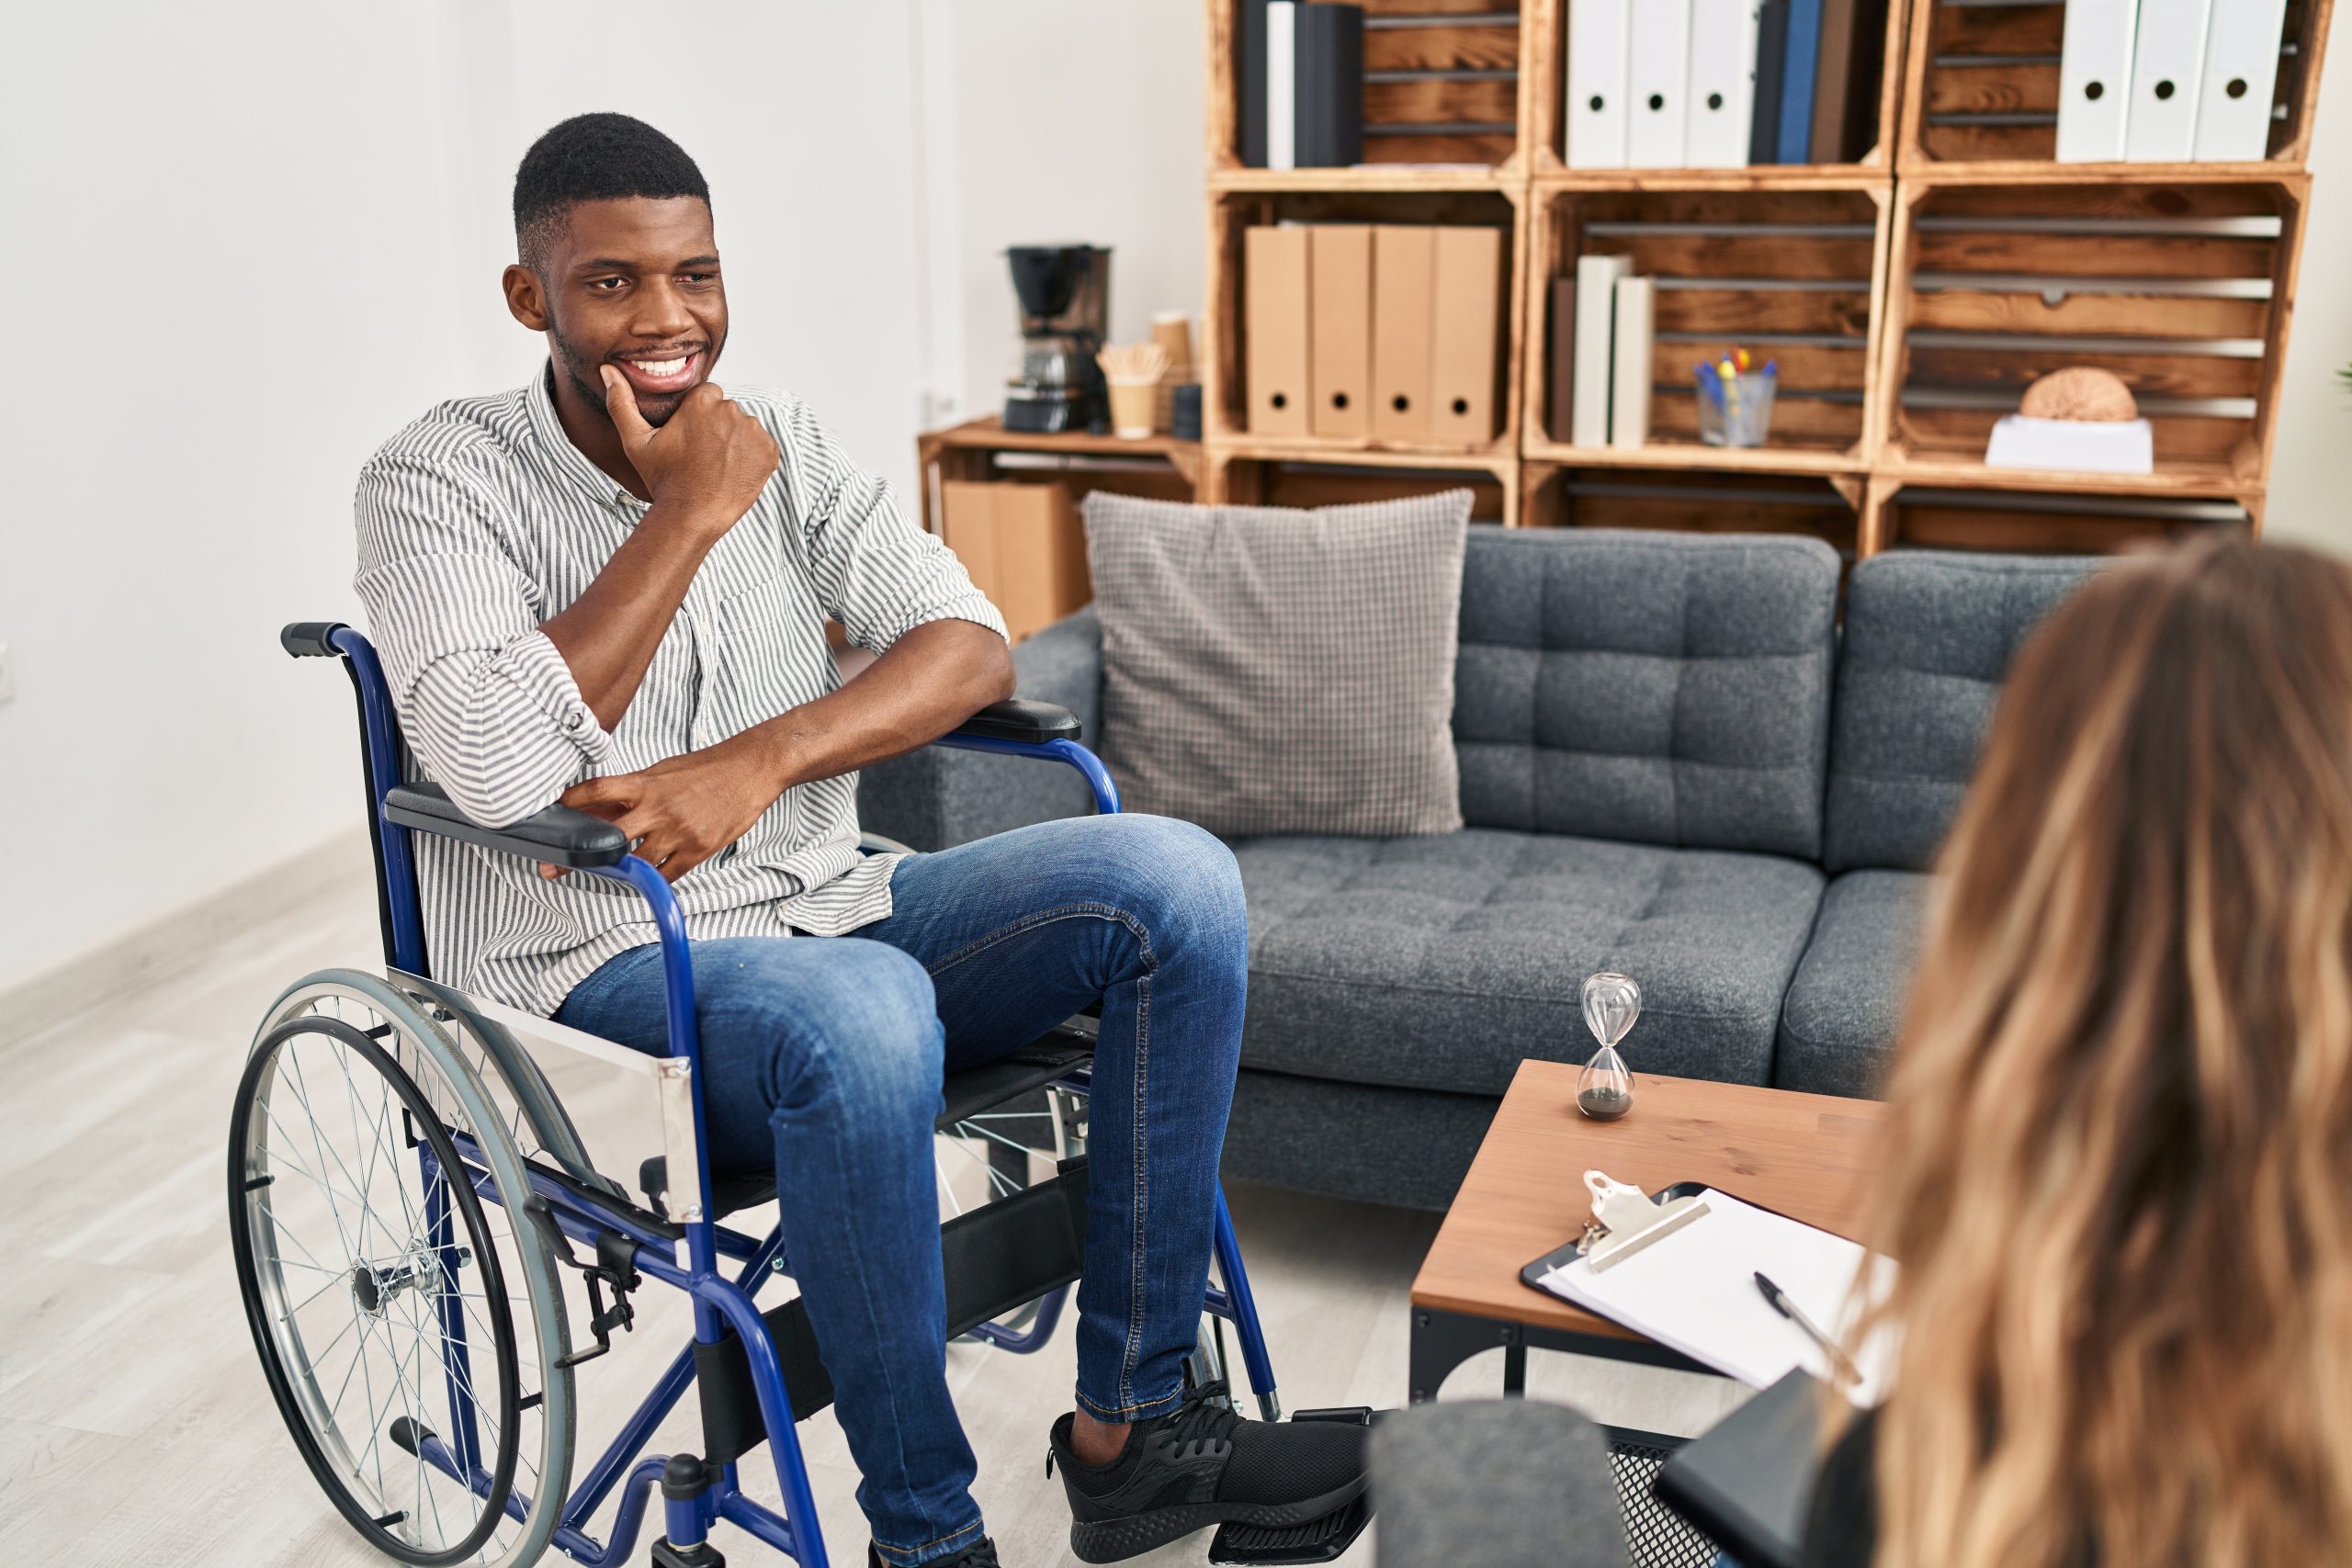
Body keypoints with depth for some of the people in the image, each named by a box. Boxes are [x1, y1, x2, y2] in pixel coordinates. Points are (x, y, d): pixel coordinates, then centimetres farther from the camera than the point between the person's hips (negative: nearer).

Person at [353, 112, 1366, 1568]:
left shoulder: (784, 441, 7)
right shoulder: (440, 479, -7)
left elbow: (974, 646, -3)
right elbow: (498, 767, -24)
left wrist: (755, 763, -20)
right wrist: (691, 513, -17)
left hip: (825, 911, 6)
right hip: (599, 980, -5)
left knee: (1178, 881, -15)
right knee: (862, 1013, -38)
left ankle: (1131, 1427, -8)